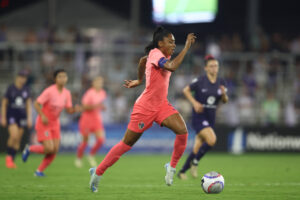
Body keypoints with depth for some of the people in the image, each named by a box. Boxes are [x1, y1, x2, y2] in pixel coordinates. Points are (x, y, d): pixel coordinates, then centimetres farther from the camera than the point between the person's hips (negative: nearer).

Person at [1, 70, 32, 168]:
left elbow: (28, 105, 11)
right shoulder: (11, 88, -3)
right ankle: (9, 156, -1)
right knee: (14, 136, -21)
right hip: (11, 115, -4)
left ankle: (12, 160, 11)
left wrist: (29, 118, 4)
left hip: (22, 116, 4)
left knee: (18, 139, 1)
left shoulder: (26, 90, 7)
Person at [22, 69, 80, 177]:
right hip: (43, 123, -6)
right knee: (49, 149, -17)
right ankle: (29, 149, 11)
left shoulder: (66, 93, 0)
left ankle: (39, 171, 11)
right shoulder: (49, 91, -19)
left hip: (55, 123, 6)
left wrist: (75, 109, -18)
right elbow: (36, 104, -17)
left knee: (55, 150, -4)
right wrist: (42, 116, -28)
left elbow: (69, 110, 3)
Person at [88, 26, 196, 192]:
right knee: (127, 144, 3)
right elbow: (172, 67, -37)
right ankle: (98, 172, 19)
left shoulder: (162, 56, 7)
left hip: (162, 105, 7)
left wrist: (139, 80, 34)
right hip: (145, 107, -7)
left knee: (182, 131, -17)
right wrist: (186, 47, -34)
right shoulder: (155, 54, -19)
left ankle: (172, 166, 1)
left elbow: (143, 60, 27)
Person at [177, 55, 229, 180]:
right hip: (199, 117, -5)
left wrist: (224, 94, -11)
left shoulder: (221, 83, 4)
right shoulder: (200, 81, -10)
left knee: (197, 149, 8)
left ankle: (182, 172, 23)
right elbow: (186, 90, 0)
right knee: (211, 140, -25)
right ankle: (195, 162, -4)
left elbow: (225, 101, 11)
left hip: (210, 118, 5)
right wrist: (194, 103, -13)